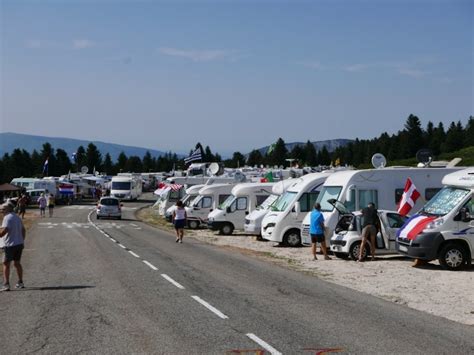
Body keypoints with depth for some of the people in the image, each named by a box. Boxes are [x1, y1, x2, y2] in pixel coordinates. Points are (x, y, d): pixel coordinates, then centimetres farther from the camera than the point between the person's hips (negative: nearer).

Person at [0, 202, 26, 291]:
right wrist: (21, 241, 26)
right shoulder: (17, 217, 14)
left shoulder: (7, 218, -14)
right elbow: (23, 230, 20)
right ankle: (20, 283, 22)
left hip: (10, 245, -8)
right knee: (17, 263, 18)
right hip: (19, 244, 8)